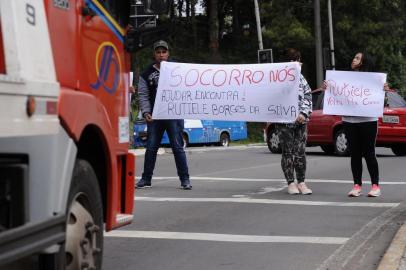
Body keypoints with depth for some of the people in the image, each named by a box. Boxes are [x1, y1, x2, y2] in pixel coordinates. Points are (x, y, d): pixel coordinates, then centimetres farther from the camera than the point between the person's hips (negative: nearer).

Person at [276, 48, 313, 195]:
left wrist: (304, 113, -5)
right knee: (287, 152, 1)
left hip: (301, 120, 4)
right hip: (284, 121, -4)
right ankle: (291, 183, 8)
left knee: (300, 152, 2)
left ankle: (301, 182, 9)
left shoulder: (300, 77, 14)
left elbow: (308, 95, 9)